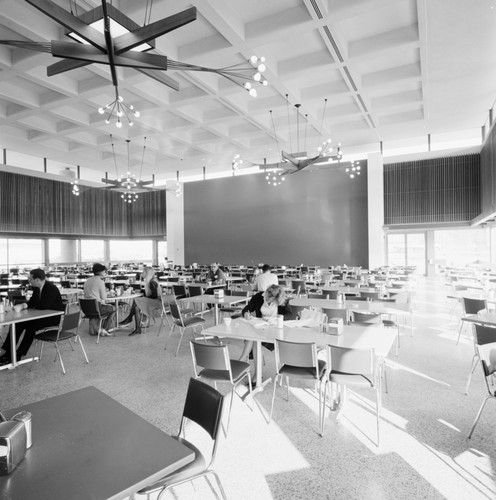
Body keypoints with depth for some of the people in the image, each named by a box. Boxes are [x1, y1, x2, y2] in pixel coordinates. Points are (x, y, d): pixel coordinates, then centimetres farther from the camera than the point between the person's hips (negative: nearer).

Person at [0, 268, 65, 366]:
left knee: (31, 327, -25)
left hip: (54, 317, -9)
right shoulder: (36, 288, 4)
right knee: (18, 324, -5)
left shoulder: (52, 289, -23)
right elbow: (32, 301, 14)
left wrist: (28, 306, -11)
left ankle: (17, 356, -12)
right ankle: (8, 353, -1)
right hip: (43, 315, 9)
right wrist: (26, 304, -11)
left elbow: (44, 306, -29)